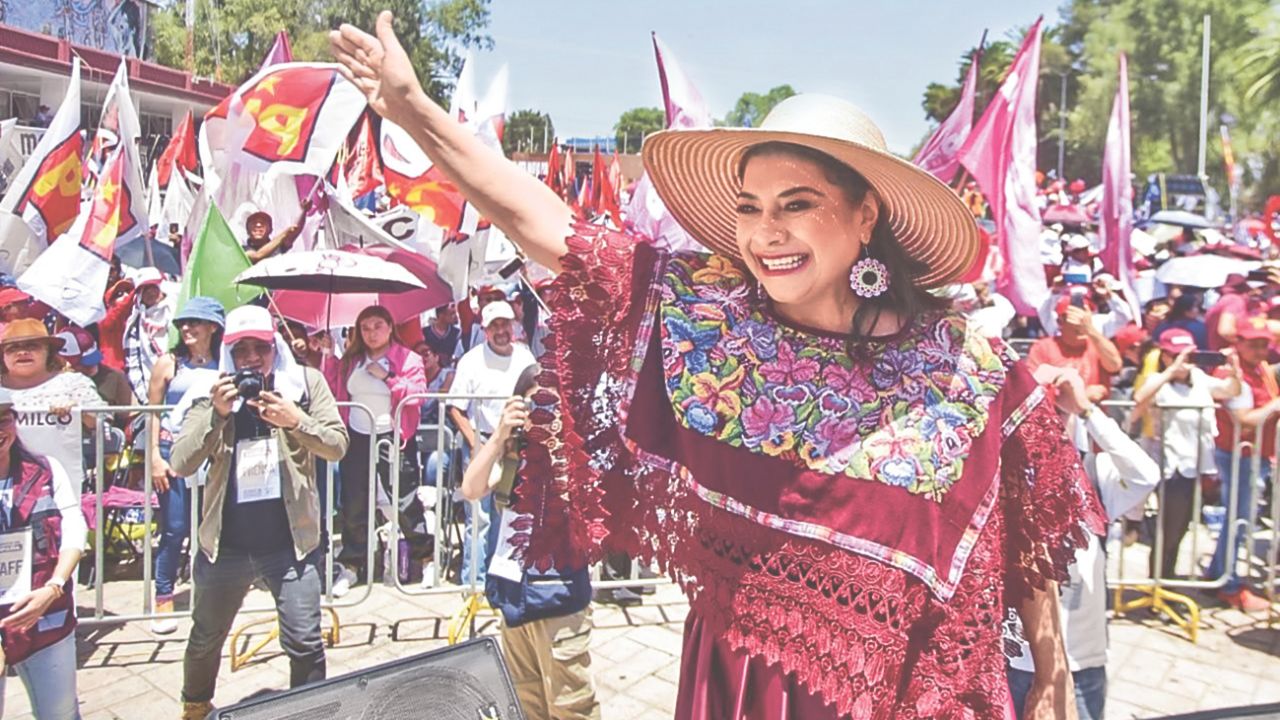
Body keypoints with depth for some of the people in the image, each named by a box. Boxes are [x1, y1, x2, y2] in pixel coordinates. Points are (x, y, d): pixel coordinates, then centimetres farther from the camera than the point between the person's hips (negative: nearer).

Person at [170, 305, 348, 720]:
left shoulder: (307, 383, -2)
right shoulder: (211, 395, -1)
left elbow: (336, 446, -6)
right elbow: (180, 466, -8)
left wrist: (296, 421, -22)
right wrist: (215, 416, -20)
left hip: (290, 542, -2)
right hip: (225, 543, 2)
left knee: (305, 643, -1)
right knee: (206, 639, 21)